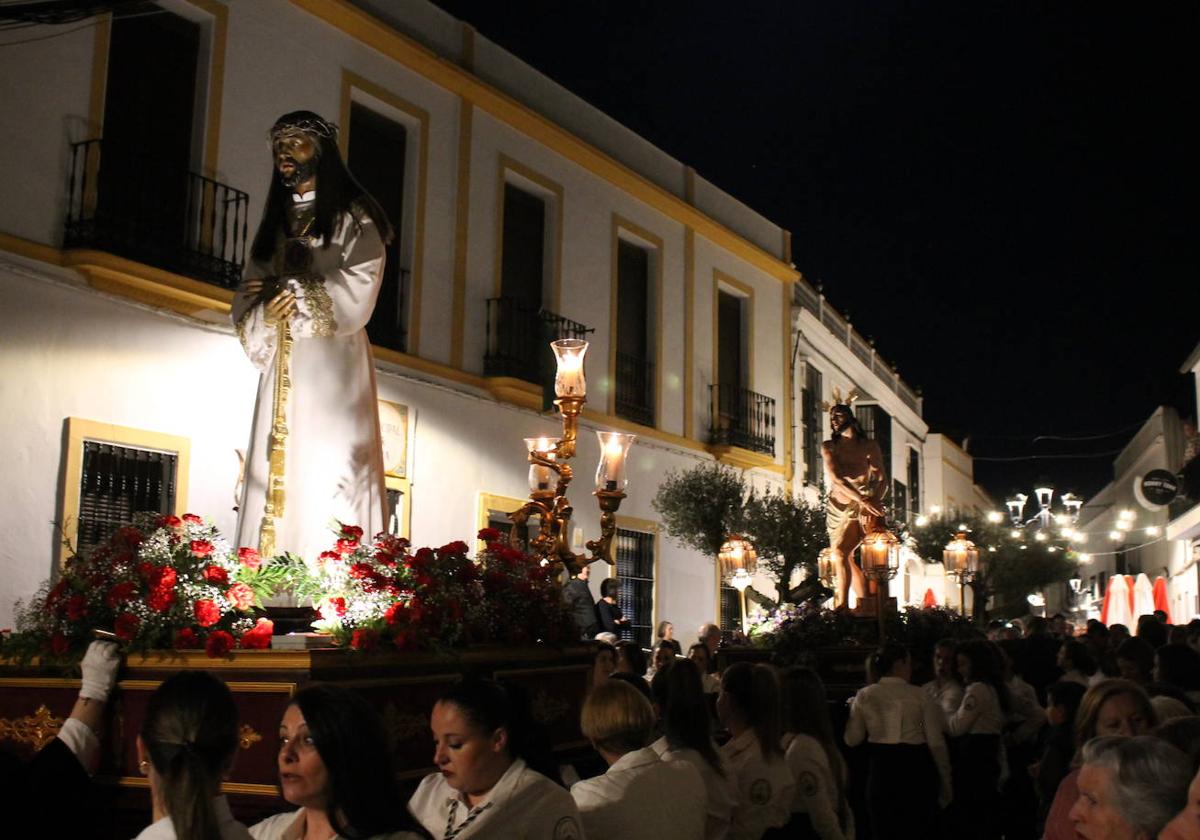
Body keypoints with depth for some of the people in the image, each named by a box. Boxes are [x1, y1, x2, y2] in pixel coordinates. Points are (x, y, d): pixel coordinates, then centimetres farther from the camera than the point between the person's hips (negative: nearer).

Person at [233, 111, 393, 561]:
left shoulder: (353, 218, 5)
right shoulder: (275, 223, 22)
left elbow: (355, 295, -9)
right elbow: (246, 307, 15)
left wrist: (288, 291, -4)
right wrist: (265, 310, -7)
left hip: (331, 363, -5)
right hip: (283, 368, 6)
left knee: (328, 470, -13)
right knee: (276, 471, -3)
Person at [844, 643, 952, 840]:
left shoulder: (864, 695, 0)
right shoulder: (919, 695, -5)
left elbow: (852, 739, 2)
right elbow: (936, 742, -6)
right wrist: (945, 780, 3)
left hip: (881, 767, 1)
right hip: (916, 767, -1)